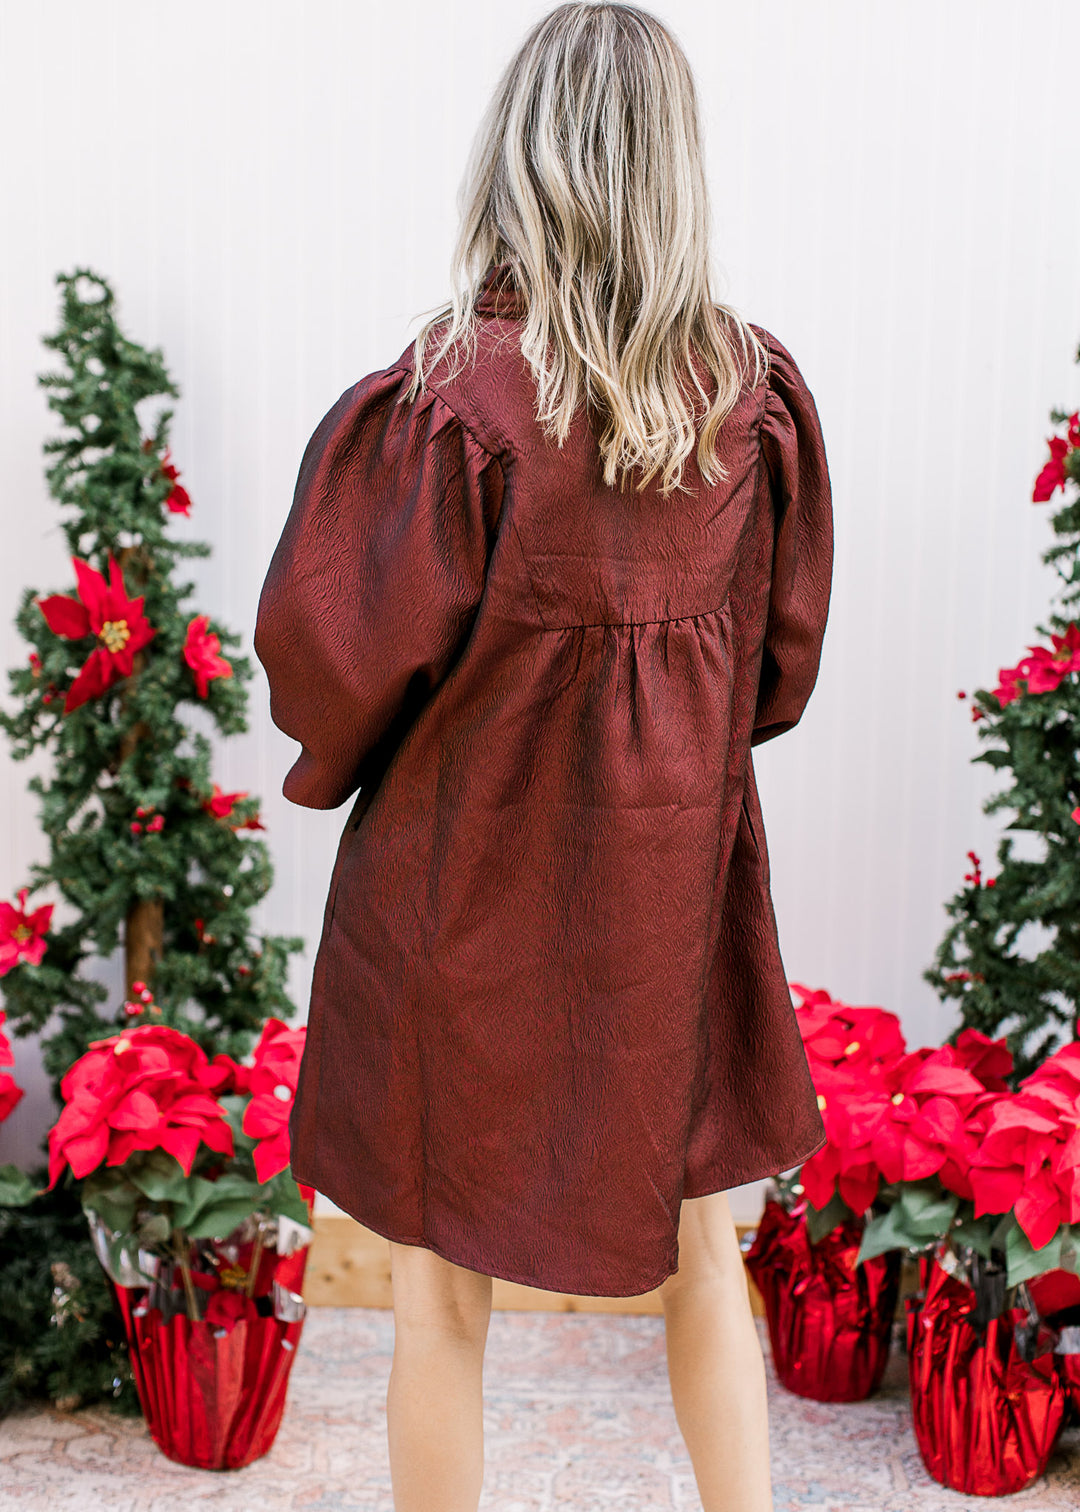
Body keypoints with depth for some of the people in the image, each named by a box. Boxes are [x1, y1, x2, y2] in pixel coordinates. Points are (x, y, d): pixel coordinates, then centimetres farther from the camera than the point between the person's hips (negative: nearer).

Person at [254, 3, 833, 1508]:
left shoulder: (447, 397, -20)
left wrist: (332, 767, 8)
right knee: (698, 1246, 21)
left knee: (442, 1288, 14)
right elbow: (783, 649, 3)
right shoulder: (758, 390, -6)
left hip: (467, 877, -3)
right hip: (677, 871, 4)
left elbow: (343, 652, -14)